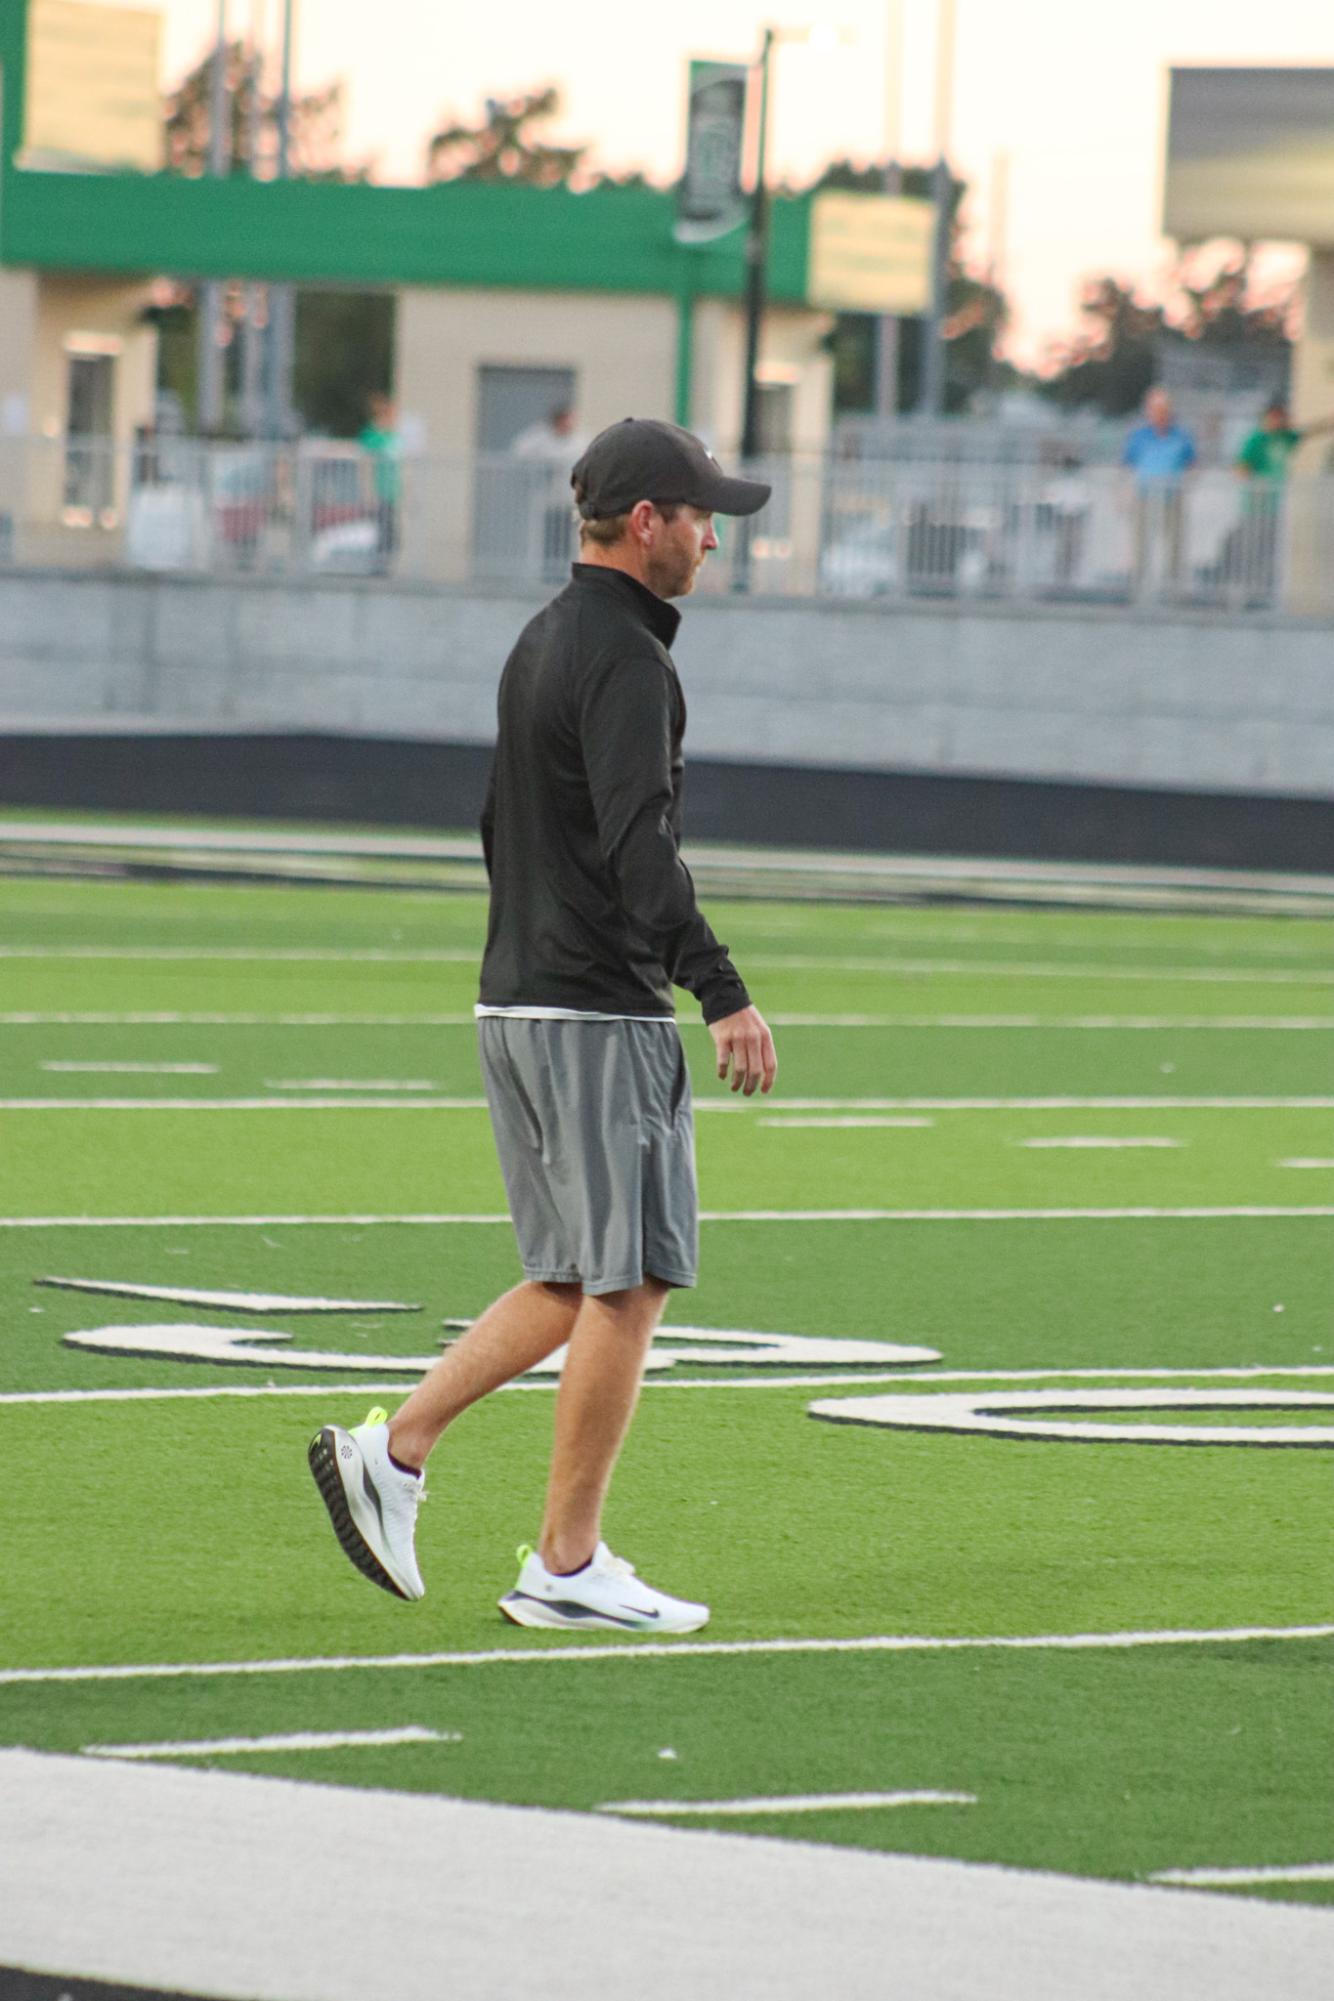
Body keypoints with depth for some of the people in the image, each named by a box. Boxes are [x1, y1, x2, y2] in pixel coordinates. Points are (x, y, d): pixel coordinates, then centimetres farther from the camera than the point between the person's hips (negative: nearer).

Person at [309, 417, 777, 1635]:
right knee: (626, 1285, -4)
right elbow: (639, 846, -24)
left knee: (572, 1285, 14)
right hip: (602, 1014, -10)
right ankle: (567, 1567, -2)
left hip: (516, 999, 10)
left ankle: (393, 1453, 4)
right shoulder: (625, 657, -14)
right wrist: (722, 994, -29)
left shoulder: (540, 644, 16)